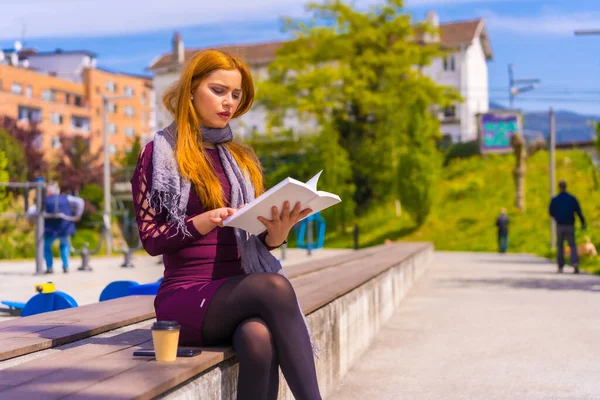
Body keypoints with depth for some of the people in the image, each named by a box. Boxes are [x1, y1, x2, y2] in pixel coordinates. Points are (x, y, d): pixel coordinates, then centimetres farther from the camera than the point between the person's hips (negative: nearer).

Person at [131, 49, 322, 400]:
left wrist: (278, 231, -10)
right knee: (275, 287, -35)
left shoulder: (243, 159, 19)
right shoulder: (161, 154, 5)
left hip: (240, 294, 4)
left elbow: (262, 243, 14)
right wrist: (208, 220, -21)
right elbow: (151, 238, -4)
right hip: (185, 297, -3)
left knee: (259, 339, -35)